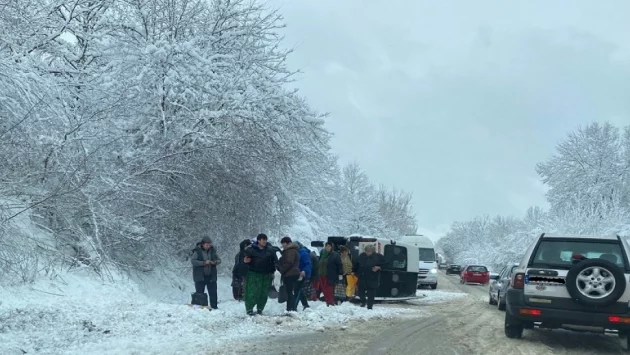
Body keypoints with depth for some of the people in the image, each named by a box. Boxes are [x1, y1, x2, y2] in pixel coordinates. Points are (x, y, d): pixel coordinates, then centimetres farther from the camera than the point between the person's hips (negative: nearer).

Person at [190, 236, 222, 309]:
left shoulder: (213, 251, 4)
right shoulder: (197, 251, -8)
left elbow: (219, 260, 9)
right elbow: (193, 261, -17)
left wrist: (215, 262, -14)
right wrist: (204, 263, -25)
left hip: (211, 276, 3)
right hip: (200, 276, -3)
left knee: (213, 292, 4)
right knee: (200, 293, 3)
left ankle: (214, 307, 11)